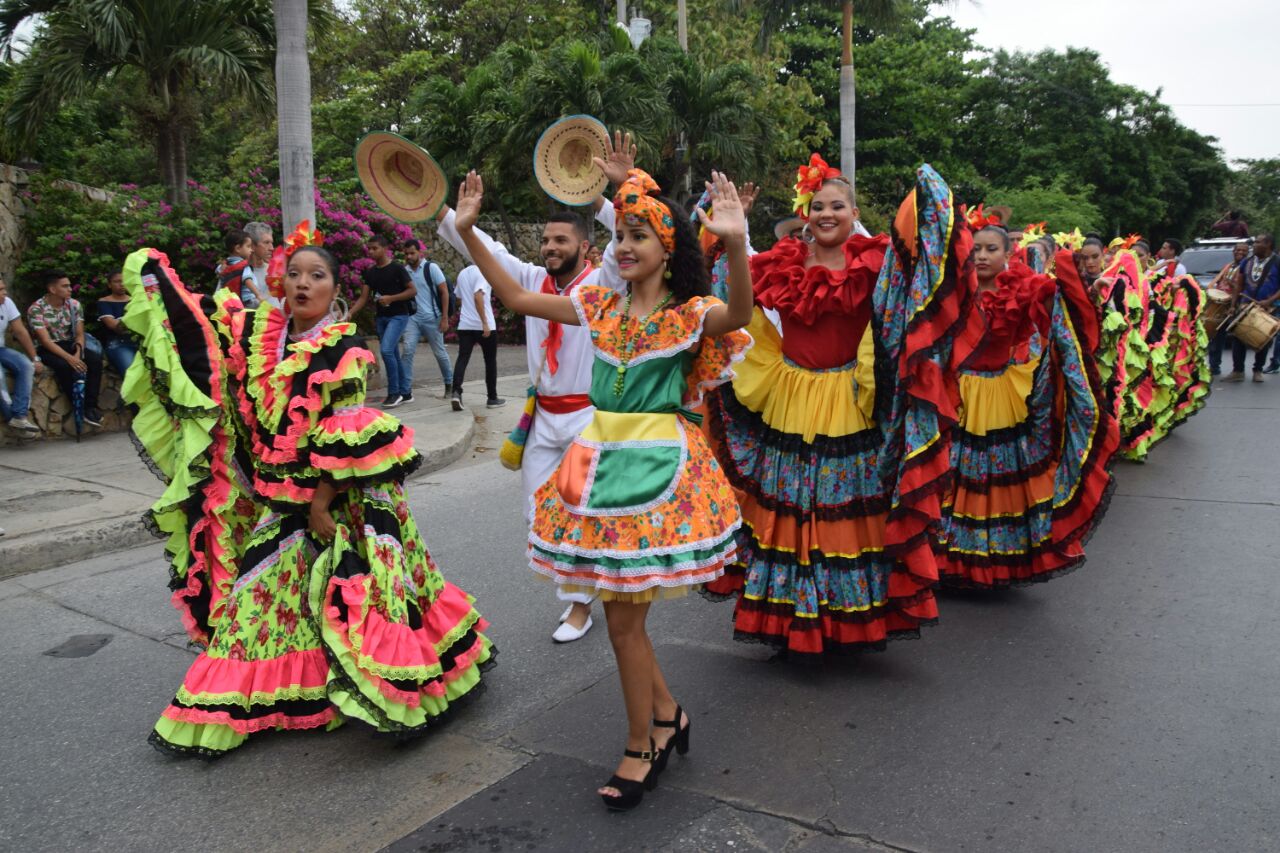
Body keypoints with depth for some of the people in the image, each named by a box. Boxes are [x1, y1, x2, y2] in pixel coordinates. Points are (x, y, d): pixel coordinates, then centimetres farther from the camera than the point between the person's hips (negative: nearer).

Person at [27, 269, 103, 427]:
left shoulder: (74, 305, 0)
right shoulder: (36, 309, -15)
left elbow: (79, 334, -1)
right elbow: (46, 341, -21)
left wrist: (77, 354, -22)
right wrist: (70, 358, -31)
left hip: (69, 346, 5)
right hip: (46, 350, -5)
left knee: (96, 359, -23)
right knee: (65, 365, -35)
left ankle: (90, 405, -22)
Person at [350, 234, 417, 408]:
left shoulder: (397, 268, -8)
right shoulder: (370, 272, 9)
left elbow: (413, 290, -8)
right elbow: (363, 298, 7)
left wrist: (391, 298, -18)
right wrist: (350, 313, -8)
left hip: (398, 315, -6)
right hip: (381, 317, 6)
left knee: (386, 350, -19)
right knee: (393, 354, 9)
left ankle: (394, 392, -8)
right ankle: (406, 392, 18)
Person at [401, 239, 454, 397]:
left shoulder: (431, 267, -7)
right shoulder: (405, 270, 4)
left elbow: (444, 292, -7)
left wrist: (445, 318, -11)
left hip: (432, 318, -3)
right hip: (413, 317, 3)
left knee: (440, 352, 7)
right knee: (408, 351, -9)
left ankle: (449, 384, 25)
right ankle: (406, 388, -7)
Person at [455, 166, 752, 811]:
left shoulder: (689, 315, -7)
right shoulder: (601, 306, 9)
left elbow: (739, 315, -29)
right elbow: (517, 298, 10)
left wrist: (735, 244, -44)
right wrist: (468, 232, 3)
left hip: (657, 465, -6)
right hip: (603, 456, 6)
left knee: (623, 617, 0)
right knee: (623, 610, 12)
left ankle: (641, 750, 20)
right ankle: (666, 714, 34)